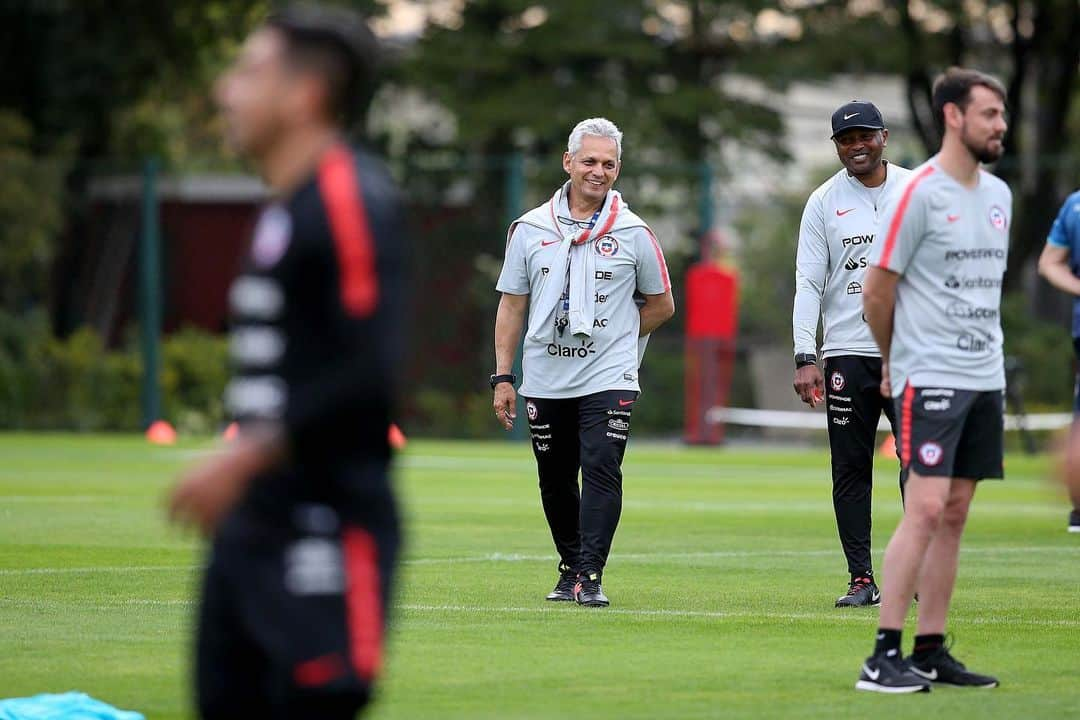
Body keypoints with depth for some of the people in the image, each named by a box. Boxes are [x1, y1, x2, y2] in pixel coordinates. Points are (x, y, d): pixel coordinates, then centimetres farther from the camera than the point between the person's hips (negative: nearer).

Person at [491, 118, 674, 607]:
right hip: (544, 380, 3)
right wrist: (503, 377, 4)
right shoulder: (530, 229, 5)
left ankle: (589, 577, -17)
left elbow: (662, 305, 12)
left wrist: (612, 337, 7)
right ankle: (570, 569, 26)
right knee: (555, 483, 10)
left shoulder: (632, 234, 1)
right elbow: (512, 306, 9)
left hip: (608, 379, -3)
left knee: (601, 470, -16)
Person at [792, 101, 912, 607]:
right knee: (851, 469, 0)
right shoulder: (824, 202, 4)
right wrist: (805, 358, -9)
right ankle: (861, 578, 4)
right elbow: (809, 282, 0)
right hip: (847, 352, 0)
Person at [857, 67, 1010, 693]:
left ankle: (931, 651, 11)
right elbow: (877, 290, -6)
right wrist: (895, 361, 7)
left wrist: (984, 351, 17)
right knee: (926, 510, -13)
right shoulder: (920, 193, -11)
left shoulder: (999, 195, 12)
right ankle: (885, 657, -11)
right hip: (931, 378, -7)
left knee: (955, 515, 7)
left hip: (985, 378, 7)